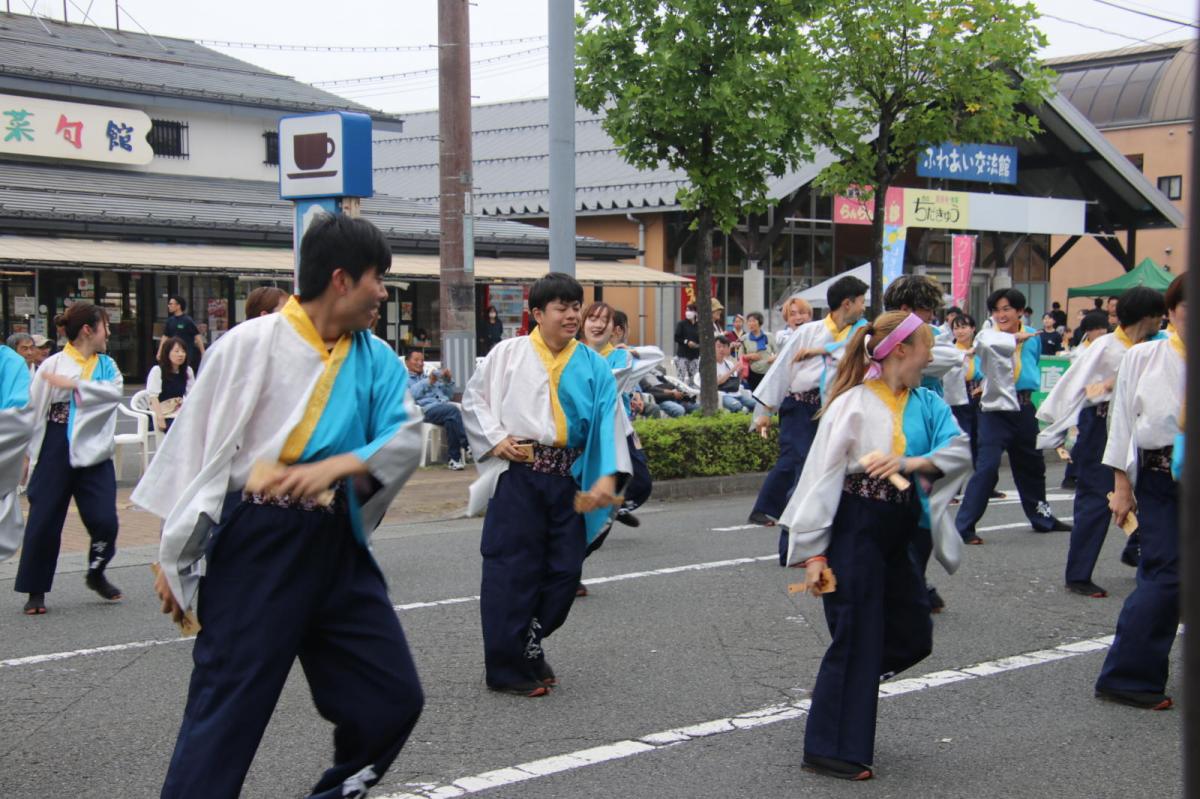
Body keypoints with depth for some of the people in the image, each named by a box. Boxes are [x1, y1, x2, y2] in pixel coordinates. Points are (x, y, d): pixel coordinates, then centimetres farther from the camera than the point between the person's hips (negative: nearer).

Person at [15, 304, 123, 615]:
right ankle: (36, 590, 16)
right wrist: (30, 452, -5)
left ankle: (96, 574, 25)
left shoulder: (106, 365, 7)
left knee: (104, 520, -1)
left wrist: (73, 384, -21)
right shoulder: (52, 366, -5)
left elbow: (115, 392, -13)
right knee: (44, 522, 3)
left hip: (93, 453, 3)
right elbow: (33, 409, -3)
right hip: (56, 452, -3)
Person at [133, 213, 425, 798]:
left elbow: (406, 437, -2)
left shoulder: (376, 360, 8)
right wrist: (173, 556, -2)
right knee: (227, 711, -1)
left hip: (336, 546, 6)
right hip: (254, 545, -5)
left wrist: (335, 466, -20)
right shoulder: (250, 346, -8)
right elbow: (195, 447, -4)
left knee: (392, 696, 9)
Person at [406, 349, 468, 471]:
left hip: (445, 405, 5)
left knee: (451, 420, -33)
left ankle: (453, 458, -32)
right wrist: (428, 382, -8)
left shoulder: (432, 377, 38)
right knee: (453, 410, -34)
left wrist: (449, 380, 16)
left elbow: (450, 395, 33)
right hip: (427, 409, -5)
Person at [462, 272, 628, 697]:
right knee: (512, 570, -3)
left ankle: (528, 646, 28)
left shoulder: (593, 365, 7)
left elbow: (608, 421, 0)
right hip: (517, 475, -3)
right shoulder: (508, 354, 1)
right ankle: (504, 667, 8)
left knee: (565, 569, 6)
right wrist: (496, 439, -6)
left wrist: (607, 476, -12)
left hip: (568, 477, 3)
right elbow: (473, 399, 8)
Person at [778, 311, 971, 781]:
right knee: (857, 637, -1)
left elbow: (959, 451, -8)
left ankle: (845, 689, 38)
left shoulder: (925, 404, 6)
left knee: (912, 636, 14)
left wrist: (909, 462, -26)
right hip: (855, 531, -7)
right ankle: (830, 751, 12)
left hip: (897, 537, 7)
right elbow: (821, 477, -14)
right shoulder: (854, 404, -13)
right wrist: (814, 553, -16)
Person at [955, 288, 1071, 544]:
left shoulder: (1033, 336, 6)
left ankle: (1042, 518, 41)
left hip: (1024, 407, 6)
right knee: (987, 466, -16)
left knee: (1032, 464, 22)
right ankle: (964, 526, -12)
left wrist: (1033, 383, 13)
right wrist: (1016, 338, -40)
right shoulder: (988, 335, -10)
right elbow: (985, 343, -36)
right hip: (996, 407, -6)